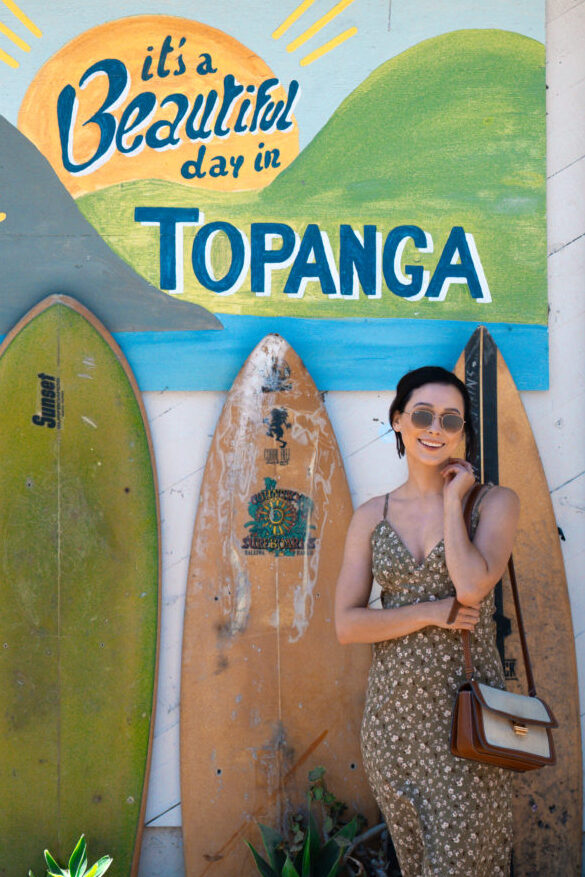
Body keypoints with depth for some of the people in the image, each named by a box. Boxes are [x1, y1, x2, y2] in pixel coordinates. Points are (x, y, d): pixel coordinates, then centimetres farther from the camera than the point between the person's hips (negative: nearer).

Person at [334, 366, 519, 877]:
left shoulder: (495, 502, -2)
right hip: (394, 707, 3)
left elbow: (471, 586, -21)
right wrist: (430, 613, -13)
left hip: (464, 710, -2)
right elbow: (346, 624, -2)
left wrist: (453, 499, -11)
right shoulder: (372, 516, 3)